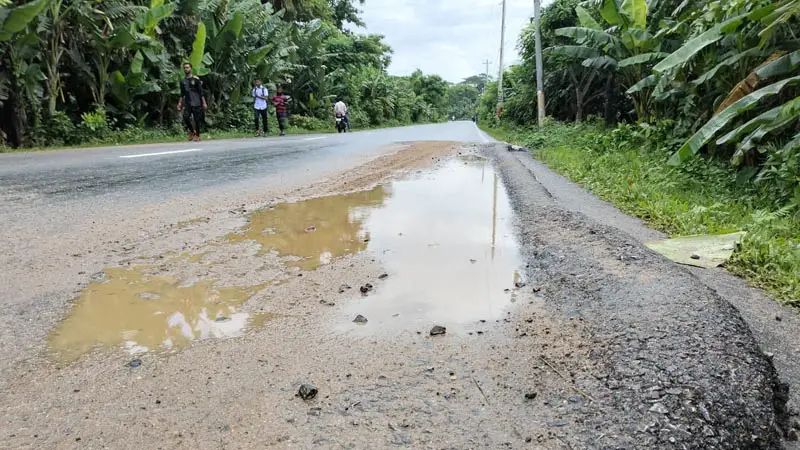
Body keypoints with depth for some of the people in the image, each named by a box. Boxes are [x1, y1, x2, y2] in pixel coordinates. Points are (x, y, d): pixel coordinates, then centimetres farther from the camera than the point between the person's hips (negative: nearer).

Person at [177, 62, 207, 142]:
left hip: (196, 103, -3)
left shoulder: (195, 79, 1)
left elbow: (201, 92, 0)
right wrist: (180, 103, 12)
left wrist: (204, 103, -6)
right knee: (186, 117, -11)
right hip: (187, 104, 3)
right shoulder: (183, 81, 13)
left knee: (197, 119, -3)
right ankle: (192, 131, 12)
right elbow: (182, 94, 19)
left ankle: (197, 135, 10)